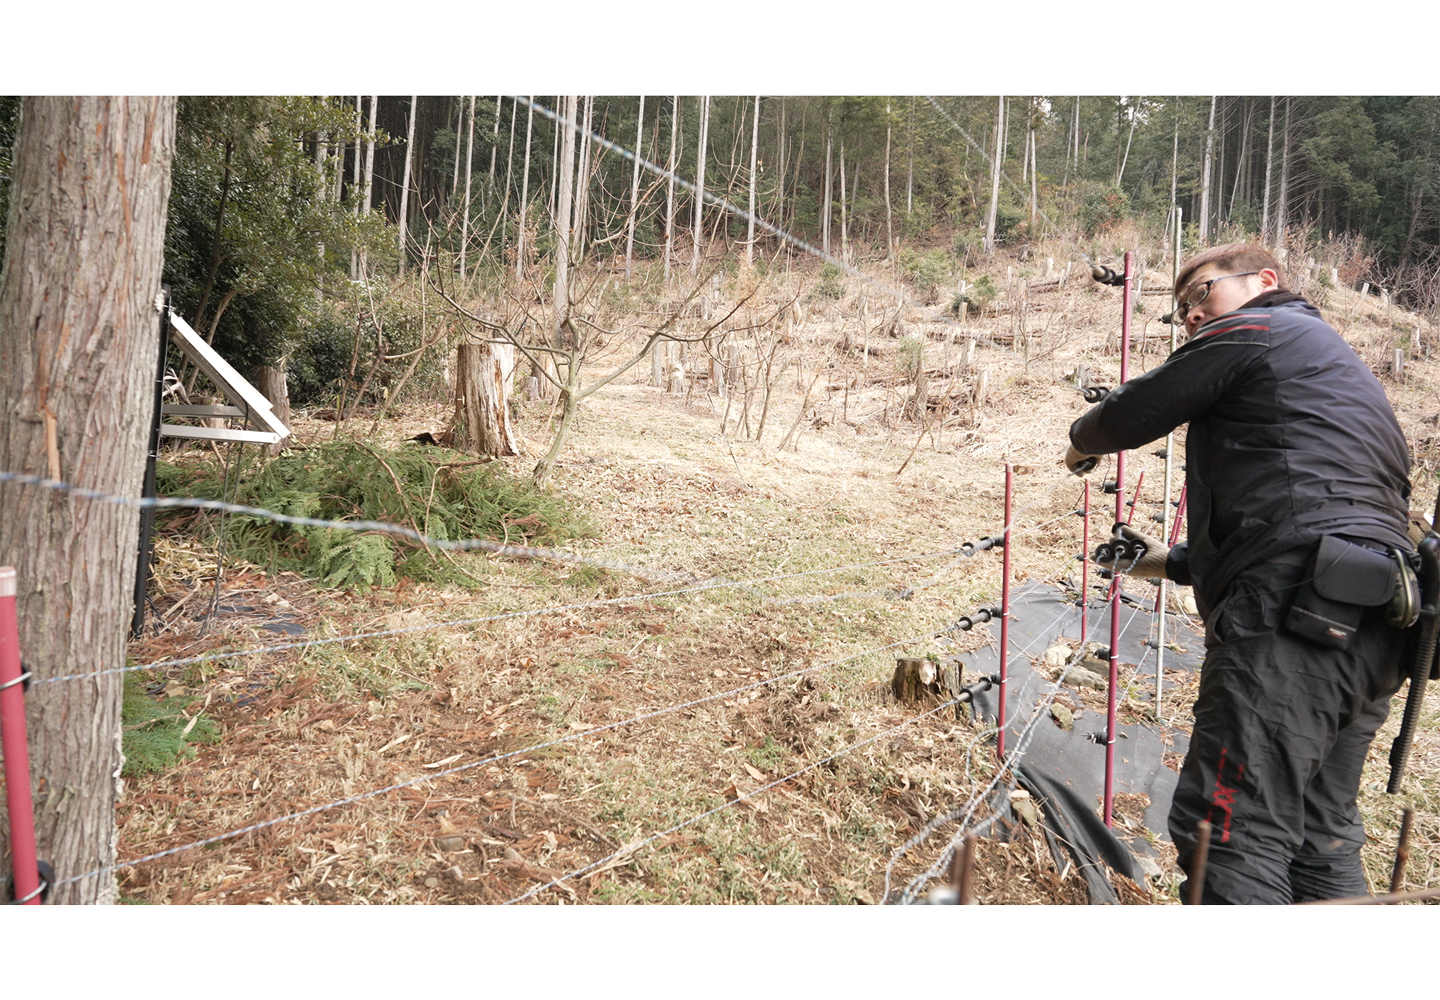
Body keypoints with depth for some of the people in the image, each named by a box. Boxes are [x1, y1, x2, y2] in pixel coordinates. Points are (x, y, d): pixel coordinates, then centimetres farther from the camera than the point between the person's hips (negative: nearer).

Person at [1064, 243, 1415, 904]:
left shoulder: (1251, 330, 4)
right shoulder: (1336, 366, 34)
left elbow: (1128, 415, 4)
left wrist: (1083, 443, 28)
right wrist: (1177, 563, 35)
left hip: (1299, 617, -10)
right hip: (1374, 627, 11)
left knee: (1227, 833, -13)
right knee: (1320, 837, 16)